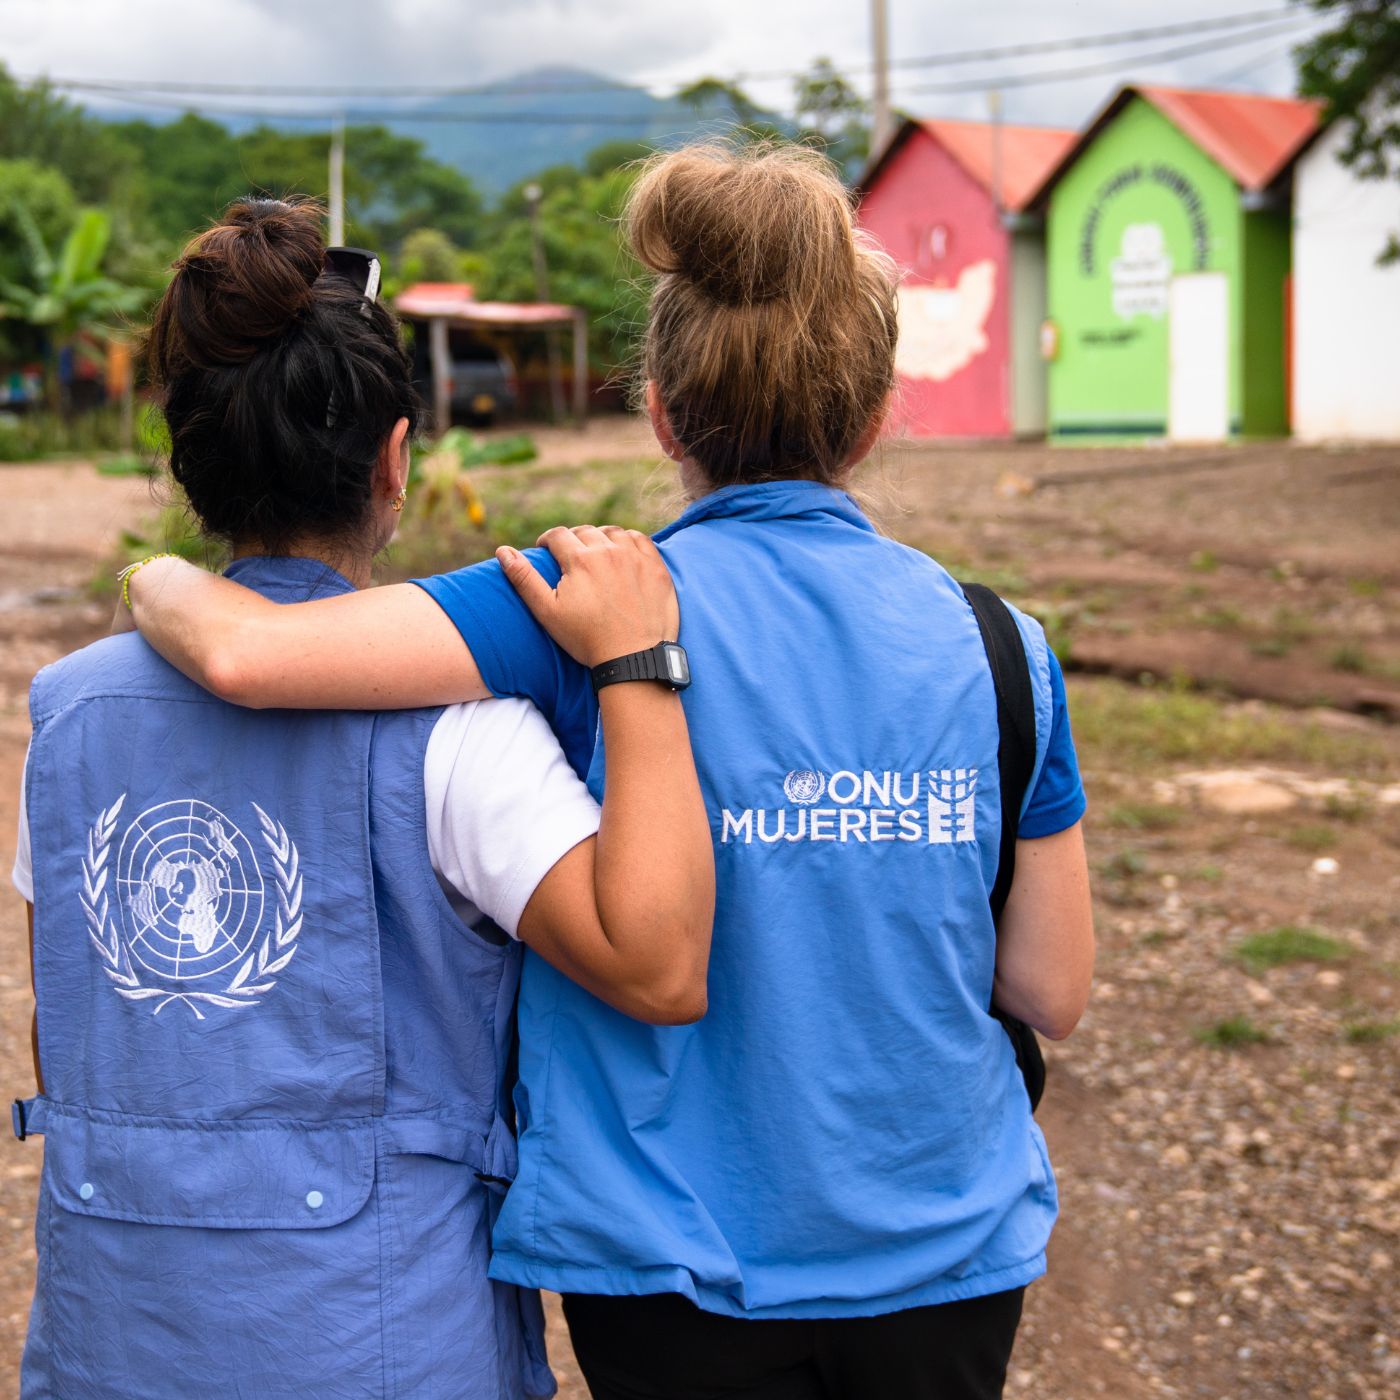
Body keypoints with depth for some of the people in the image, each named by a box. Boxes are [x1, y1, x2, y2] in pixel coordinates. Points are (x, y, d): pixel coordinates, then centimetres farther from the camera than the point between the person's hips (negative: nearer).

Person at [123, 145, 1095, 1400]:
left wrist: (161, 580, -2)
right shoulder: (997, 648, -6)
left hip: (686, 1264, -2)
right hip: (950, 1256, 3)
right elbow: (1053, 993, -1)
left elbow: (248, 655, -24)